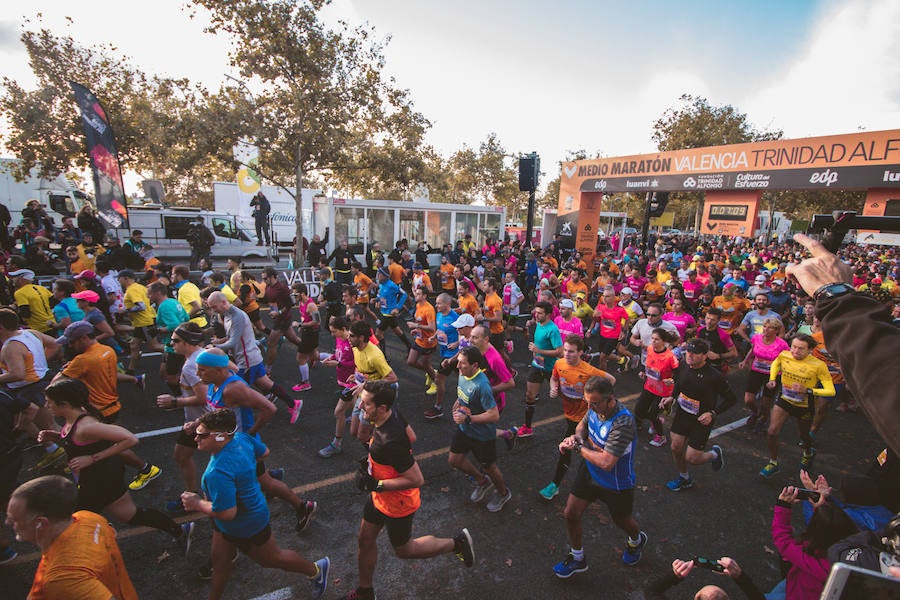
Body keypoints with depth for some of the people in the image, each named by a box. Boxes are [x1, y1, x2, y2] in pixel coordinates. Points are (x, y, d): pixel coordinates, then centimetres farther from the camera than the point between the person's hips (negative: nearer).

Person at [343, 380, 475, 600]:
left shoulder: (390, 442, -40)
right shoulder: (394, 415, -14)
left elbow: (417, 480, -32)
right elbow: (411, 436, 6)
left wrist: (376, 485, -27)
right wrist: (373, 460, 4)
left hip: (396, 505, -8)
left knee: (403, 550, 17)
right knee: (365, 540, 21)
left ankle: (456, 543, 31)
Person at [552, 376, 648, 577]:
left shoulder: (622, 422, -37)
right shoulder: (595, 407, -15)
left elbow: (606, 462, -38)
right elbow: (583, 424, 8)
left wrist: (579, 447, -26)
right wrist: (576, 437, -14)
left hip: (616, 483, -5)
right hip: (590, 472, 6)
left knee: (622, 521, 23)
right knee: (571, 514, 9)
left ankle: (636, 540, 59)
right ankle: (577, 558, 35)